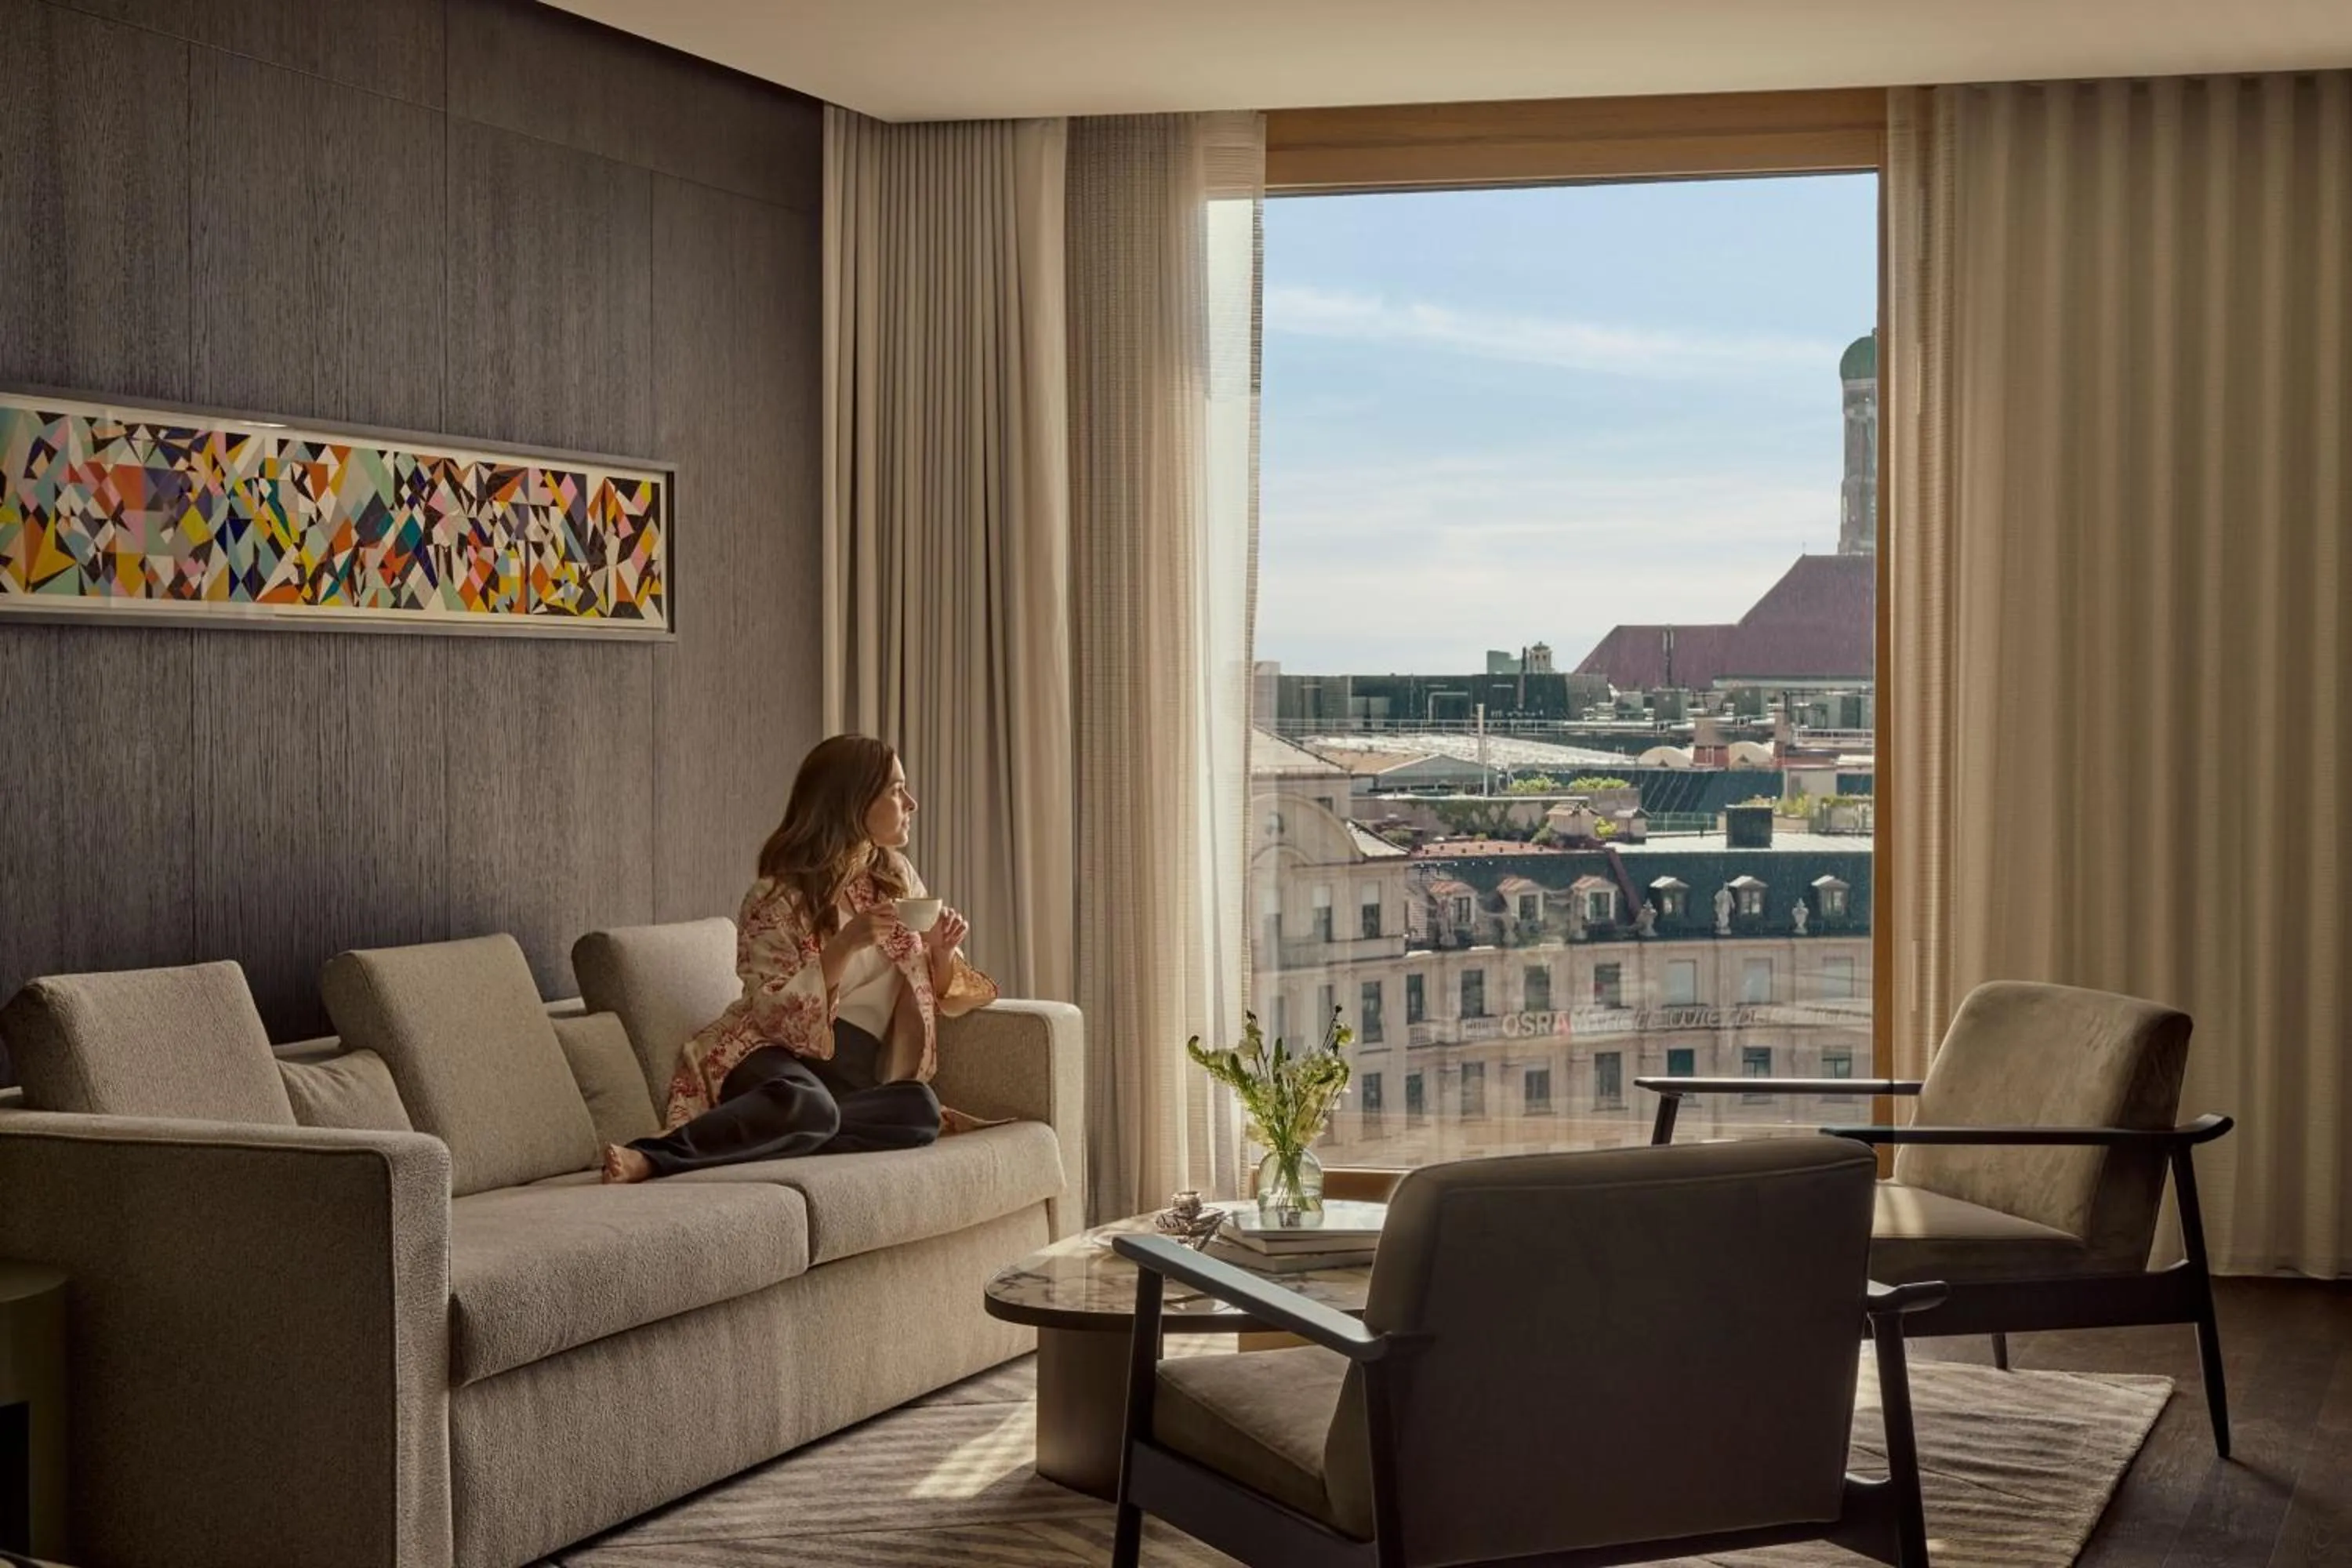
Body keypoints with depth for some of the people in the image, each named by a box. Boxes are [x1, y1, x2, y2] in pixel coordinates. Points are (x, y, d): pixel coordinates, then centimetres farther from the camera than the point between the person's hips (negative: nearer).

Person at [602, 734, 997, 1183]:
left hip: (858, 1075, 5)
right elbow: (776, 1012, -12)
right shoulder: (780, 897, -3)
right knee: (808, 1105, -42)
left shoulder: (896, 876, 13)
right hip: (776, 1056, -5)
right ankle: (653, 1156, -39)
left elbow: (938, 995, 17)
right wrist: (846, 945, -23)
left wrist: (942, 953, -6)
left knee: (918, 1108, -33)